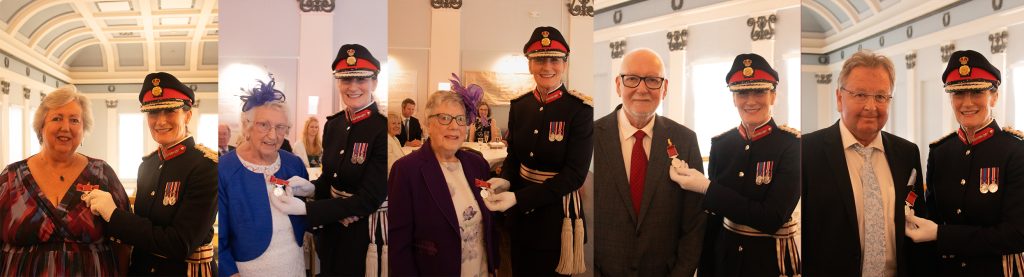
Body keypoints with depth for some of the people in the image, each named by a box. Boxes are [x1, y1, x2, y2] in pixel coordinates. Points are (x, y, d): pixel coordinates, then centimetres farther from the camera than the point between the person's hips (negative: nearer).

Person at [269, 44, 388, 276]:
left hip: (367, 235, -6)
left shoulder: (383, 129, -19)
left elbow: (369, 199, -22)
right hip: (331, 230, 6)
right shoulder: (333, 125, 3)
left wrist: (305, 209, -25)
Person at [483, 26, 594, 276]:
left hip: (557, 211, -5)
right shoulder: (519, 105, 1)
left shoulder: (580, 109, -15)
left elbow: (575, 173, -19)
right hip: (520, 216, 5)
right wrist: (504, 181, -12)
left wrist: (518, 198, -25)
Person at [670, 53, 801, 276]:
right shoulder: (721, 144, -1)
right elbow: (712, 215, 3)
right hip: (726, 257, 4)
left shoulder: (791, 144, -13)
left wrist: (706, 188, -24)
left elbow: (772, 218, -22)